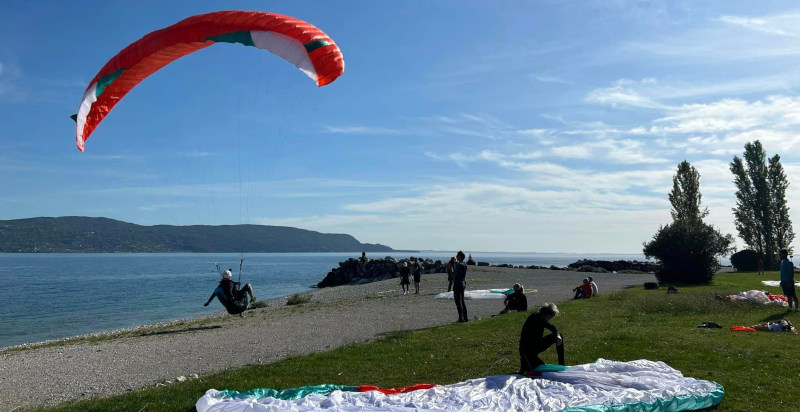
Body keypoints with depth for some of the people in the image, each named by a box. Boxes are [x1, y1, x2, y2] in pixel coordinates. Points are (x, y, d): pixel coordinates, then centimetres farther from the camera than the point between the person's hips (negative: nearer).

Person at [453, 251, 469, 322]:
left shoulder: (459, 265, -18)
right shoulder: (464, 265, 11)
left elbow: (454, 275, -20)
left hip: (458, 284, -10)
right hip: (463, 284, 10)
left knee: (458, 302, -5)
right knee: (462, 301, 15)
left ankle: (461, 318, -5)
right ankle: (465, 317, 19)